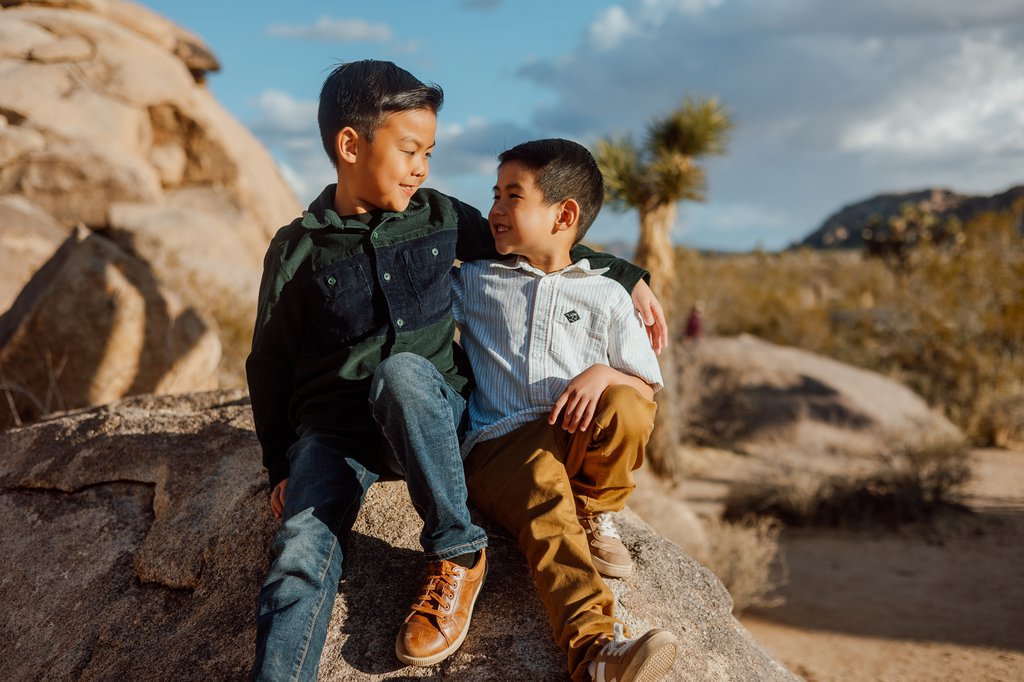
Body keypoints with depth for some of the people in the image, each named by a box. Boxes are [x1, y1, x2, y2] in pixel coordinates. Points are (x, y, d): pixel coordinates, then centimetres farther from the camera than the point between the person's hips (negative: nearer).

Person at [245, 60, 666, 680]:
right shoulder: (297, 250, 2)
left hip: (430, 412, 1)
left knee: (401, 371, -36)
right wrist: (281, 468, 3)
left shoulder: (441, 218, 8)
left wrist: (627, 276, 17)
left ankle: (459, 552, -22)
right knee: (301, 558, -26)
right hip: (331, 432, 0)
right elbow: (270, 366, 8)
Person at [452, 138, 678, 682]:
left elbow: (647, 388, 9)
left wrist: (602, 375, -9)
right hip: (498, 446, -1)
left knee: (626, 409, -32)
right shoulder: (473, 282, 18)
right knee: (545, 497, -35)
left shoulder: (604, 297, 13)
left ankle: (594, 514, -4)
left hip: (578, 439, 1)